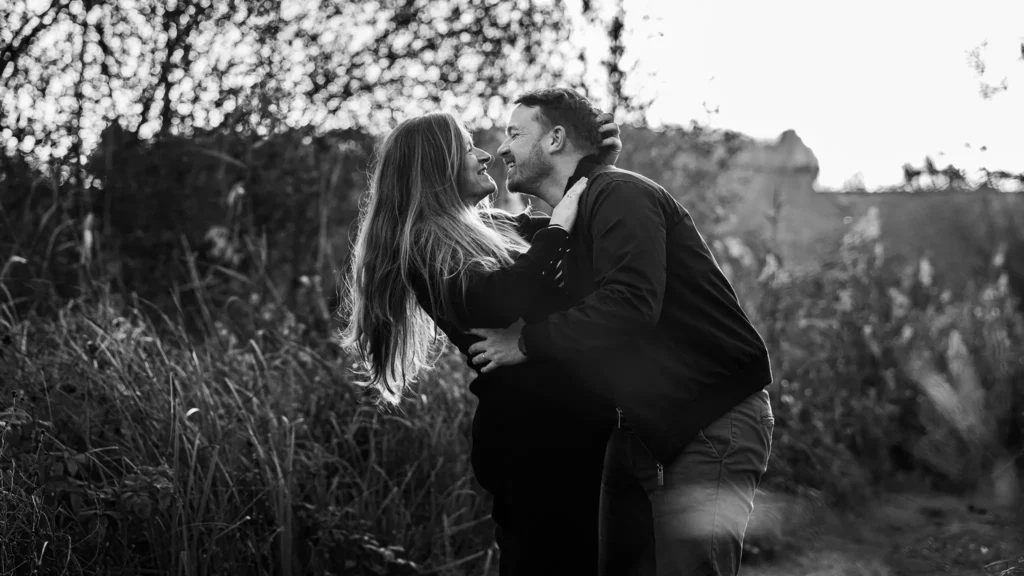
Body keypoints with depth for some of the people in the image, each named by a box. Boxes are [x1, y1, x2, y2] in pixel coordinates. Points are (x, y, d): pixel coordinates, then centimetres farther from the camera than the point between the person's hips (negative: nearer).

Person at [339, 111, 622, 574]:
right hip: (530, 430, -9)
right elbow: (500, 304, -24)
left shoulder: (490, 226, 17)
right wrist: (557, 227, -14)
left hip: (572, 419, 9)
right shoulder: (426, 245, -7)